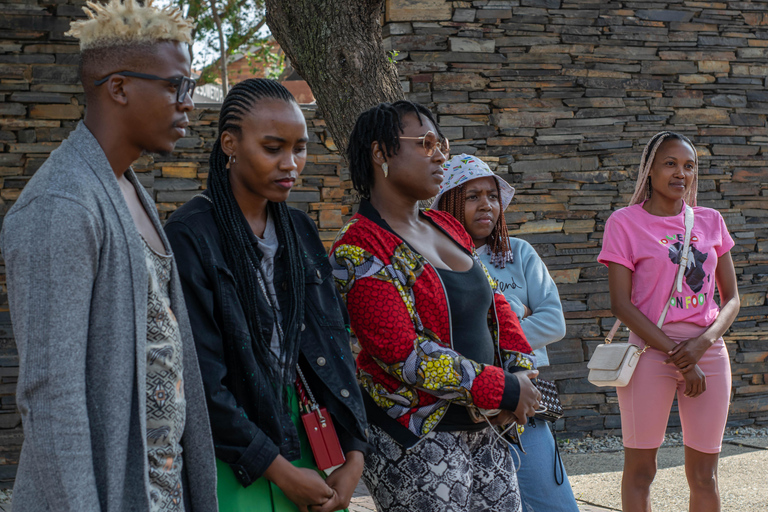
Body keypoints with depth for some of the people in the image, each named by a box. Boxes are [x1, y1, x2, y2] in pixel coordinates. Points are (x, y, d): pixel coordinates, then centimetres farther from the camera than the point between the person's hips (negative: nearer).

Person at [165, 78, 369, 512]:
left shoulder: (299, 231, 6)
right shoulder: (191, 236, -14)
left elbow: (332, 344, 4)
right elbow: (201, 377, -16)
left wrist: (354, 456, -5)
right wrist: (280, 470, -14)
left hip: (294, 432, 6)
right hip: (228, 455, -5)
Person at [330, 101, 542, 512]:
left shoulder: (448, 229, 12)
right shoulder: (359, 251, -14)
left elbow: (495, 305, 17)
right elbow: (405, 355, -20)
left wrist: (519, 372, -2)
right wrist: (502, 389, -16)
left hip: (481, 430, 8)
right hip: (415, 443, -8)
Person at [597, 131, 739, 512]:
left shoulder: (709, 221, 10)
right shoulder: (625, 222, -1)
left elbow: (731, 298, 10)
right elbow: (621, 304, -7)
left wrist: (702, 343, -10)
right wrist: (677, 357, -13)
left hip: (709, 351, 4)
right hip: (651, 349, -3)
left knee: (704, 474, 7)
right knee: (640, 469, 0)